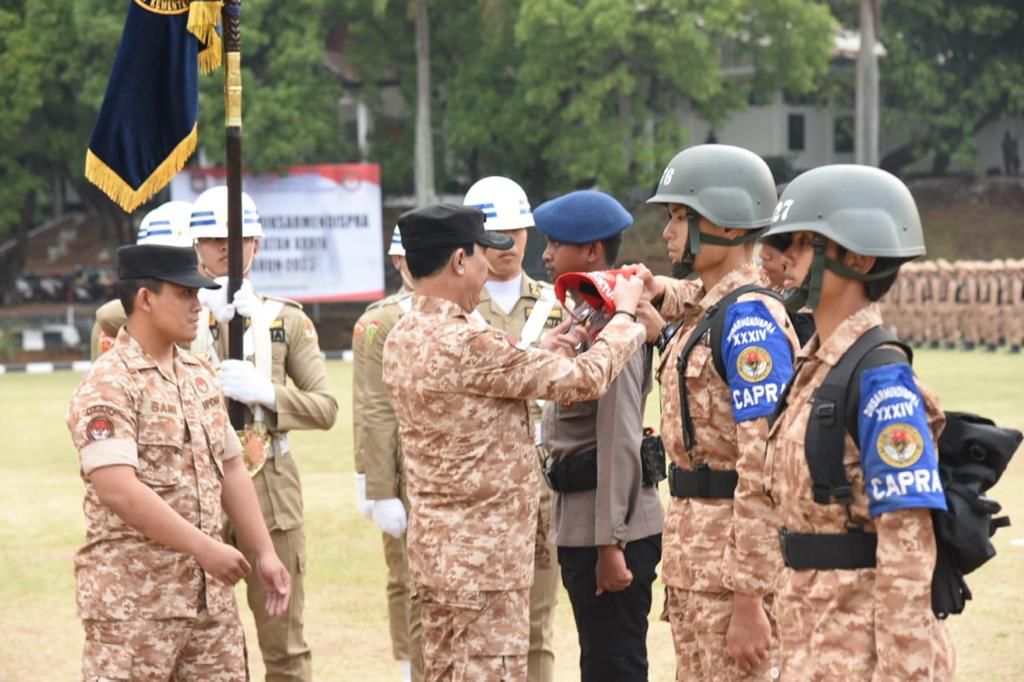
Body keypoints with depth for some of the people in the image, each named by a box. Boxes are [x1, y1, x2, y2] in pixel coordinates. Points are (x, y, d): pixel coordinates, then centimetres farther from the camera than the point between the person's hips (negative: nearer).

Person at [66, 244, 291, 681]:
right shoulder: (107, 387, -13)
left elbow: (230, 470, 20)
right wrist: (206, 548, -23)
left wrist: (264, 553, 12)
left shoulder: (200, 376, 14)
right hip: (134, 597, -8)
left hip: (207, 591, 8)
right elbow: (117, 490, -23)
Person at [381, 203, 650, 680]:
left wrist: (540, 355, 12)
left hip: (435, 547, 9)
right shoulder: (468, 345, -21)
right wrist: (624, 315, 3)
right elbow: (586, 379, -13)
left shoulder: (402, 339, 7)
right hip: (485, 553, -9)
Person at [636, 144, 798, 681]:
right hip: (695, 558, 10)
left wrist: (749, 599, -26)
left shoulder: (750, 319, -17)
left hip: (736, 561, -10)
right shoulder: (700, 312, 13)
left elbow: (765, 465, -23)